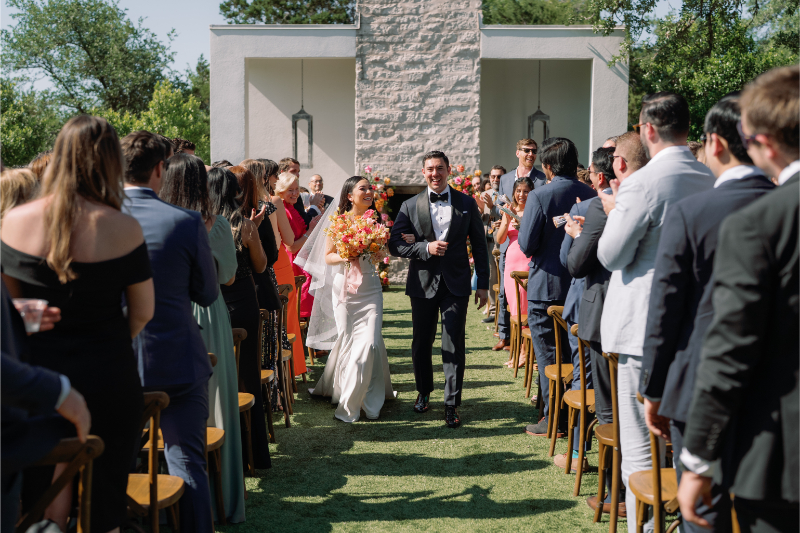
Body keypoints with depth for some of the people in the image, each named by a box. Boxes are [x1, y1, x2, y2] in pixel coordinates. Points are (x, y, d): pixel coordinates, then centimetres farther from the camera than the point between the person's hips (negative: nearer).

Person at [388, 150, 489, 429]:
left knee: (454, 345, -3)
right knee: (421, 343, 13)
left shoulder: (467, 203, 4)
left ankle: (451, 405, 7)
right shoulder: (410, 206, 3)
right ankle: (424, 392, 35)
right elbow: (394, 243, -1)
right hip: (423, 283, 1)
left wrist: (483, 285, 3)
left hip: (456, 283, -1)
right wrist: (425, 247, -16)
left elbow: (479, 246, 7)